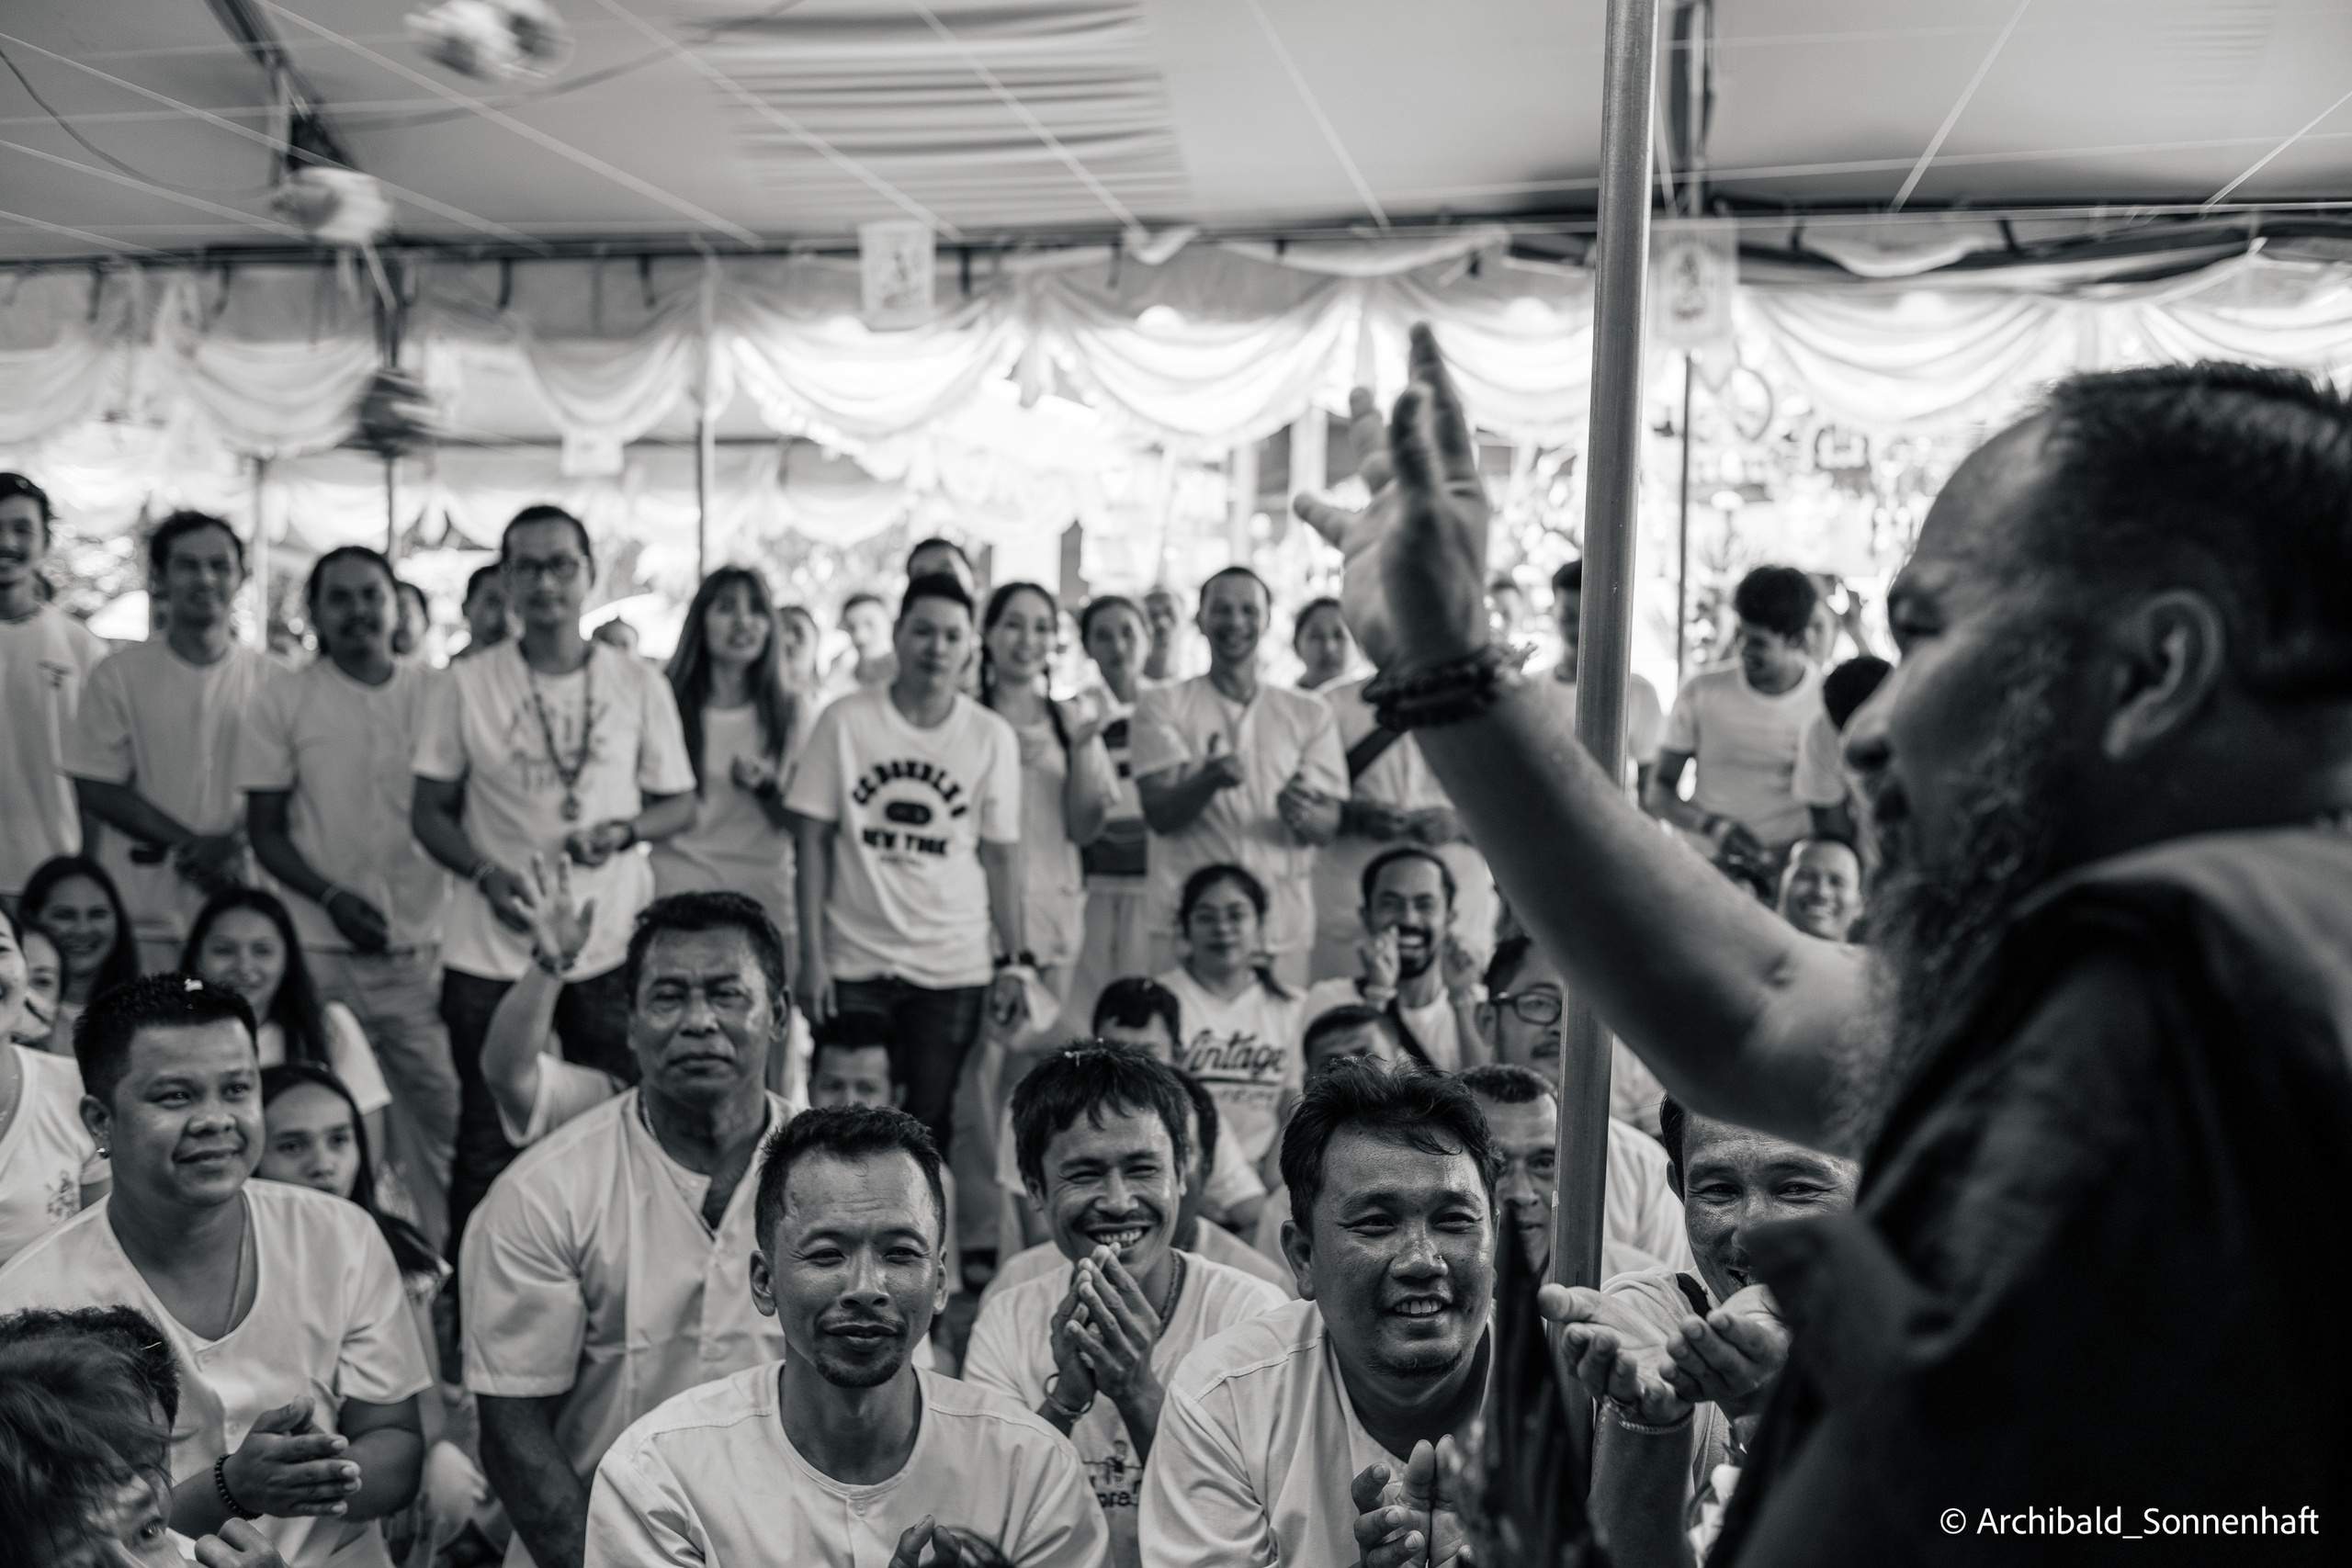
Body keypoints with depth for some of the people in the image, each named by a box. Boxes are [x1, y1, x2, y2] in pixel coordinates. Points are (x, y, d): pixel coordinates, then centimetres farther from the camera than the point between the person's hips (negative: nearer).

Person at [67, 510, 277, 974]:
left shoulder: (269, 680, 6)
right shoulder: (118, 676, 4)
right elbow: (96, 790, 0)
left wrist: (232, 845, -15)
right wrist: (191, 844, -10)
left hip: (241, 908, 1)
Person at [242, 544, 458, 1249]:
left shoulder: (437, 693, 6)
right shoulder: (285, 701, 3)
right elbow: (265, 830, 4)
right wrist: (333, 898, -11)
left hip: (425, 946, 1)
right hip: (324, 952, -1)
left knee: (448, 1116, -1)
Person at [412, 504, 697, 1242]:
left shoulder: (640, 684, 4)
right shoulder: (465, 686, 2)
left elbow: (680, 803, 9)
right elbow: (429, 812, 6)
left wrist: (621, 832, -12)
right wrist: (487, 872, -13)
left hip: (612, 950, 1)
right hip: (490, 952, 0)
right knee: (488, 1148, 4)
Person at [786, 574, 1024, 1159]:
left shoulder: (992, 737, 2)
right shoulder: (845, 721, -1)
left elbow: (1001, 854, 5)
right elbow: (813, 840, 0)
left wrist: (1017, 959, 0)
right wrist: (811, 955, -4)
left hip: (953, 971, 1)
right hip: (854, 964, 0)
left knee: (930, 1128, 4)